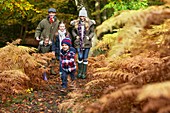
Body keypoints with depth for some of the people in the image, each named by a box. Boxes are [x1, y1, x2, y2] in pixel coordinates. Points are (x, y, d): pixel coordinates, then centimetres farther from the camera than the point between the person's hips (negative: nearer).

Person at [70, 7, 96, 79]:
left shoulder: (90, 23, -2)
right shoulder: (76, 23, 3)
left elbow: (92, 32, 5)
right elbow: (73, 31, 15)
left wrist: (89, 37, -11)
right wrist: (75, 36, -2)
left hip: (87, 43, -1)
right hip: (79, 43, 1)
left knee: (85, 58, 5)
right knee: (80, 57, -3)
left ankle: (84, 73, 13)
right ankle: (79, 72, 15)